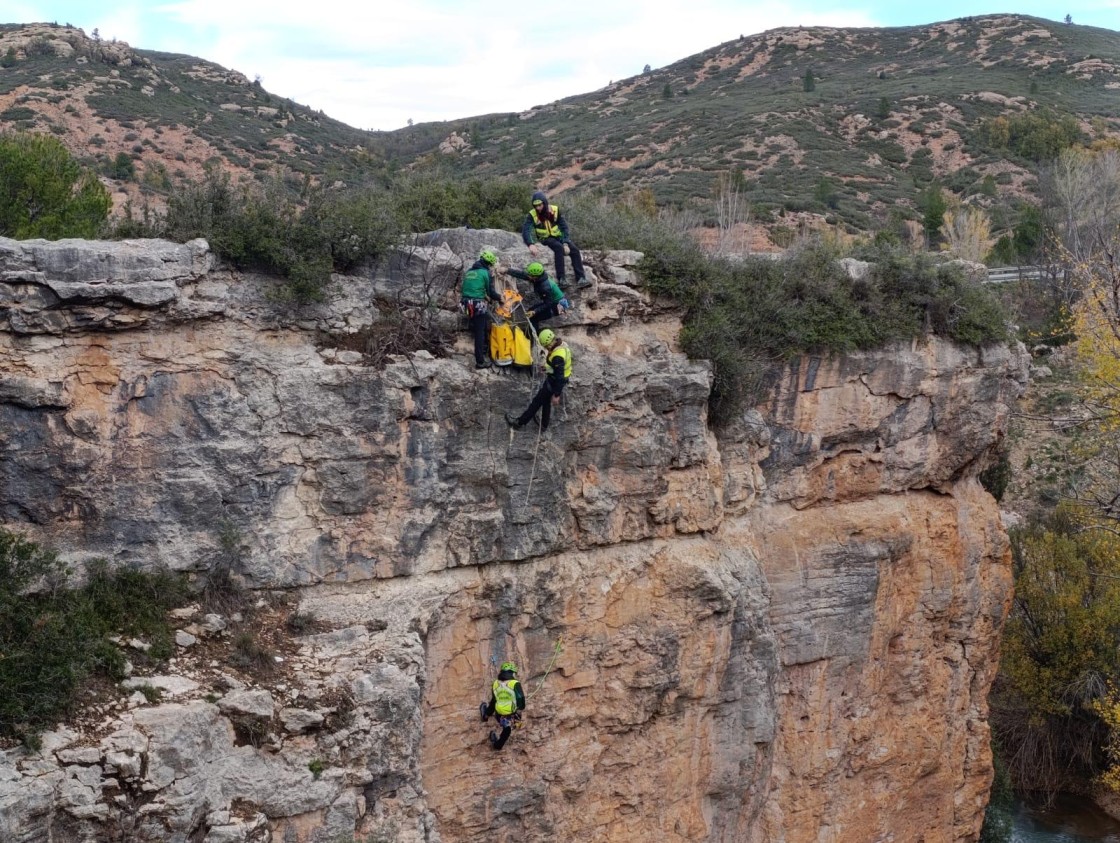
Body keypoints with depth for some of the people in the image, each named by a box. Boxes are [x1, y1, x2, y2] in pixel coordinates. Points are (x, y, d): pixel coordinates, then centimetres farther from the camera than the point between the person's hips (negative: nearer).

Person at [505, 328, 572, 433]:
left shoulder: (557, 357, -35)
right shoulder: (561, 344, -6)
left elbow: (559, 377, -30)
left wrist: (556, 395, -24)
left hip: (554, 381, -9)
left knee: (537, 401, 5)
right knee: (546, 401, 24)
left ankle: (520, 422, 18)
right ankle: (543, 426, 38)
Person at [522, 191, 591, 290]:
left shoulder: (555, 210, -10)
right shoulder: (532, 215, -14)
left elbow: (564, 227, -10)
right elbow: (525, 231, -27)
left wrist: (566, 243, -23)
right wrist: (531, 245, -45)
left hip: (558, 236, 3)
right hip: (545, 239, -3)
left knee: (574, 251, -21)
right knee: (559, 248, -34)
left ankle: (581, 279, -26)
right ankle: (560, 279, -38)